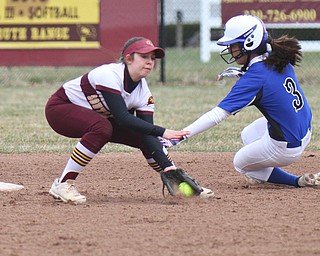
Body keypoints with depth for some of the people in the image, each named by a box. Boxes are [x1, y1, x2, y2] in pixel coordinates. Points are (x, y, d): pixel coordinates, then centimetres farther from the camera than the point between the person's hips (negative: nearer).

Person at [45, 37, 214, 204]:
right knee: (102, 128, -36)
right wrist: (162, 132, -42)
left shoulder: (143, 92, -10)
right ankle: (63, 184, -29)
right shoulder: (110, 75, -31)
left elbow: (148, 134, -15)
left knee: (145, 136, -4)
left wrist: (168, 167, -27)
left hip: (97, 119, 7)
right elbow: (122, 118, -38)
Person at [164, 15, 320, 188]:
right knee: (248, 136, 30)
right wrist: (242, 75, 10)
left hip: (286, 147, -8)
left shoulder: (254, 77, -24)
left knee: (241, 163, 19)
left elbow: (217, 115, -28)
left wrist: (177, 138, -30)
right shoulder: (277, 59, -3)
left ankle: (299, 181, 8)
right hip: (304, 132, 8)